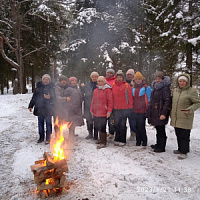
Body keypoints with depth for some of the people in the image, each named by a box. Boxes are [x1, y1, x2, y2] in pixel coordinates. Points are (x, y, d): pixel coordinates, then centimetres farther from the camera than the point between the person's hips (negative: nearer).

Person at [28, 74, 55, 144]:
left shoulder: (52, 87, -1)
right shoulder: (38, 87, 11)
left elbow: (54, 96, -8)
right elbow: (34, 97, 15)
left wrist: (50, 97, -29)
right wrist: (31, 106, 15)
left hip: (48, 109, -4)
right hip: (39, 108, 4)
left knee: (48, 123, 2)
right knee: (40, 123, 11)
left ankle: (48, 138, 13)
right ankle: (41, 137, 24)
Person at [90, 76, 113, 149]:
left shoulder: (107, 90, -4)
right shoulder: (95, 90, 14)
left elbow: (110, 101, -7)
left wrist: (109, 111, -12)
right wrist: (92, 110, 16)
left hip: (103, 113, -6)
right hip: (96, 113, 6)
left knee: (102, 128, -5)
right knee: (97, 127, 11)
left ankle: (103, 143, 7)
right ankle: (101, 140, 27)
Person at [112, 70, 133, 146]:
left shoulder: (127, 85, -1)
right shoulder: (113, 86, 8)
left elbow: (130, 97, -1)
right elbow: (111, 97, 11)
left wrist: (130, 107, -5)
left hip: (124, 109, -3)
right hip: (115, 109, 3)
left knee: (122, 125, 2)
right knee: (116, 124, 7)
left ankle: (122, 141, 12)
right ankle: (117, 140, 19)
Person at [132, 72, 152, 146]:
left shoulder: (146, 88, -1)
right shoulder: (133, 88, 14)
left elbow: (149, 99, -1)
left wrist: (148, 110, -5)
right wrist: (132, 108, 15)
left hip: (142, 111, -5)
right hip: (135, 111, 5)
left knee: (141, 127, -4)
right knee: (136, 126, 7)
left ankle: (144, 141, 13)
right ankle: (138, 141, 20)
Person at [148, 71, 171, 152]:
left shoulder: (165, 88, -11)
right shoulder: (155, 87, 16)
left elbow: (167, 101, -17)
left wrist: (164, 113, -22)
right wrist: (150, 112, 23)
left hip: (160, 114, -8)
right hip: (154, 113, 8)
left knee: (161, 130, -1)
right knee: (158, 129, 17)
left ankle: (161, 147, 10)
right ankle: (158, 144, 30)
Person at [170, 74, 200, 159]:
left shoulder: (192, 91, -10)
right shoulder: (175, 90, 9)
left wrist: (190, 109, -23)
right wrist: (171, 113, 16)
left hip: (185, 119, -6)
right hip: (175, 118, 6)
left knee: (184, 136, 0)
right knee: (178, 135, 16)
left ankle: (184, 152, 11)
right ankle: (180, 149, 31)